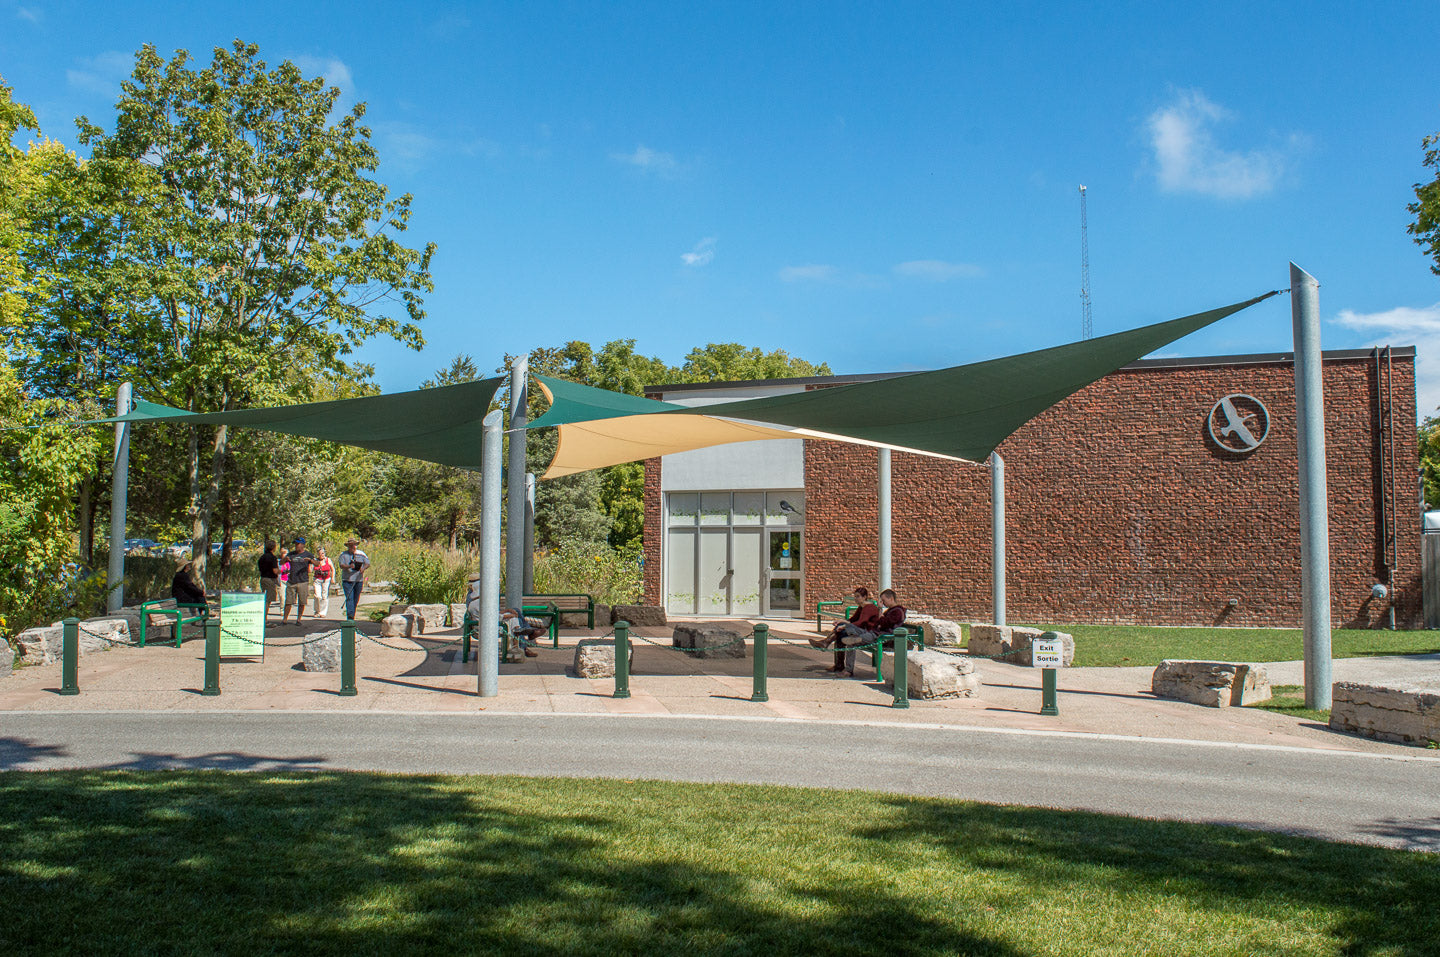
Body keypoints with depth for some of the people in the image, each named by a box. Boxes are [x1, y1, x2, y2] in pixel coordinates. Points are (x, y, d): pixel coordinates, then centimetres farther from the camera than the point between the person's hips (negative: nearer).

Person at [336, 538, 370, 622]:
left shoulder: (361, 554, 10)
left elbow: (367, 563, 5)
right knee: (349, 598, -14)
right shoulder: (343, 554, 3)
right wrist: (349, 566, -28)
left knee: (356, 600, 8)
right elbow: (341, 565, -9)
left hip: (359, 580, 3)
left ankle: (352, 616, 22)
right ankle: (350, 617, -20)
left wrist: (363, 568, -16)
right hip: (347, 580, -3)